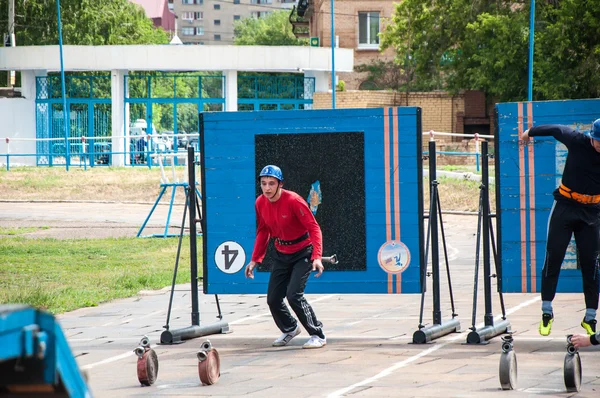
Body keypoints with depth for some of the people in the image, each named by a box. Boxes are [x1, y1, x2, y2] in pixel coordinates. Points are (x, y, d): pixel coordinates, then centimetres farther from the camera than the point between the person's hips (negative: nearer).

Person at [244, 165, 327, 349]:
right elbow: (263, 232, 11)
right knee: (273, 299, 5)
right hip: (281, 254, 6)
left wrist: (317, 257, -32)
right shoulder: (260, 203, -4)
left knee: (294, 295, -19)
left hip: (302, 252, -6)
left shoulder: (293, 200, -23)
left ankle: (318, 335, -5)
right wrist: (255, 259, 8)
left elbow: (314, 228, -22)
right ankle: (290, 329, 33)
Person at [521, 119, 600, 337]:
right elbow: (556, 129, 4)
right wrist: (530, 131, 20)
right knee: (553, 259, -1)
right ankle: (546, 313, 8)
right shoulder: (576, 140, -13)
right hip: (565, 206, 0)